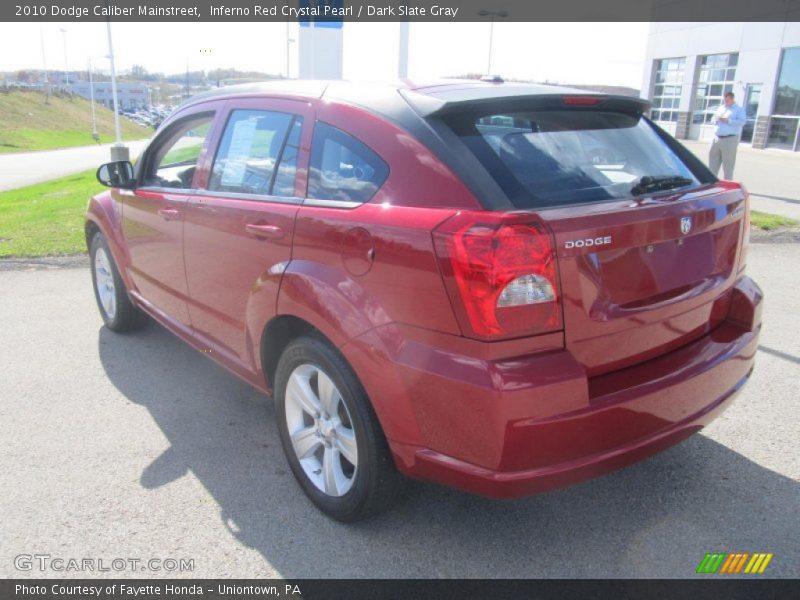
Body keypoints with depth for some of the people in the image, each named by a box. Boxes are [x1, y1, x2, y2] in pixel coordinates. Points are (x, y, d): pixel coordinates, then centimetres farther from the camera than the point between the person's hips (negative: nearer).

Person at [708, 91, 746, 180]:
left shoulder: (739, 109, 1)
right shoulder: (721, 108, 18)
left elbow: (742, 121, -12)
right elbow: (713, 120, 20)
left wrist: (728, 121, -18)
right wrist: (716, 120, -3)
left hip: (730, 139, -6)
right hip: (717, 138, 6)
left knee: (728, 164, -5)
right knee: (713, 162, 8)